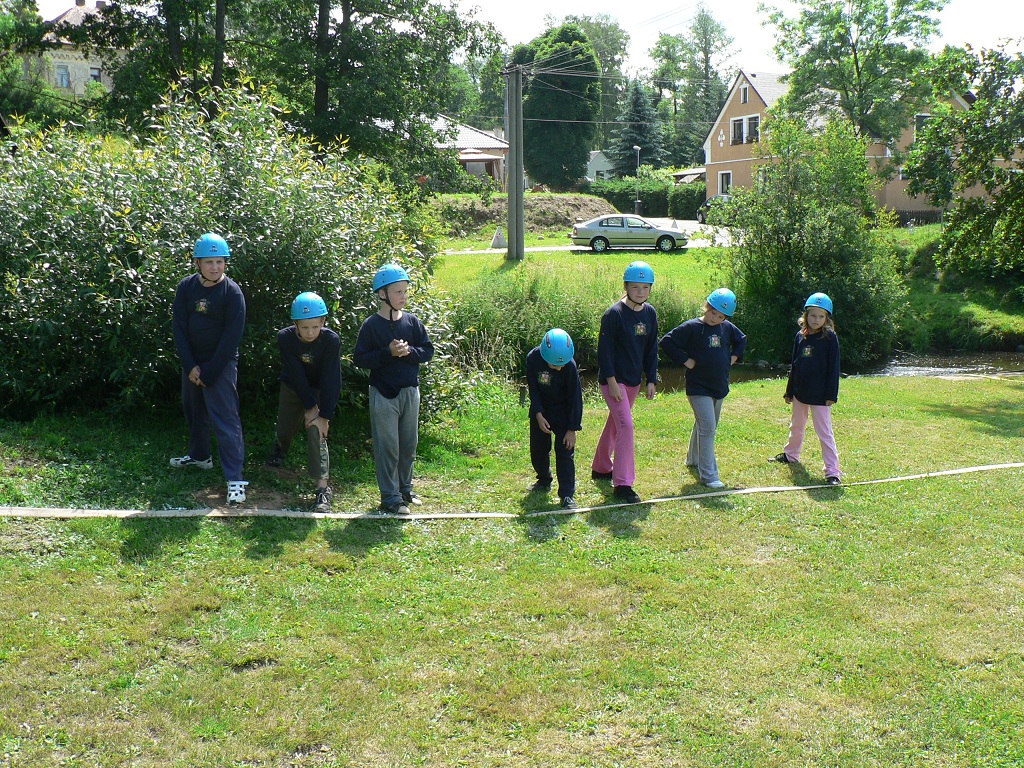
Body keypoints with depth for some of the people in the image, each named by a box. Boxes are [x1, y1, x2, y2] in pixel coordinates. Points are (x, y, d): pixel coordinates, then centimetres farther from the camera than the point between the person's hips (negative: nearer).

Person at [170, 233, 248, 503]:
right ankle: (200, 455, 45)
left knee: (226, 420, -11)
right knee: (194, 411, 22)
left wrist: (209, 372, -15)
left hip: (220, 364, -6)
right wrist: (190, 366, -9)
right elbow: (179, 328, -1)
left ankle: (235, 479, -11)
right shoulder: (186, 287, -2)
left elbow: (232, 337, -15)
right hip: (192, 362, 6)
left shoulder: (232, 293, -14)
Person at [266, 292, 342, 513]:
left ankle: (323, 488, -14)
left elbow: (330, 380, -26)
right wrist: (310, 406, -24)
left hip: (319, 390, -2)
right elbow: (296, 374, -24)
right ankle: (279, 447, 54)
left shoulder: (331, 340, -30)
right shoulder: (285, 337, -27)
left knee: (317, 433, -17)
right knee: (285, 429, 16)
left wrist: (325, 415, -27)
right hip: (292, 388, 2)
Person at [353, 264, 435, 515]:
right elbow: (359, 358, -11)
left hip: (410, 391, 5)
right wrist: (388, 353, -21)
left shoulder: (412, 321, 2)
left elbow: (428, 350, 5)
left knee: (409, 445, 14)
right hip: (383, 394, -4)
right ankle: (390, 497, 8)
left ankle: (404, 488, 30)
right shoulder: (371, 325, -9)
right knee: (387, 447, 0)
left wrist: (409, 351, -15)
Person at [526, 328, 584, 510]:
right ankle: (544, 480, 35)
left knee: (565, 451, -9)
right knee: (538, 449, 9)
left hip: (563, 412, -3)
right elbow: (533, 389, -9)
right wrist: (539, 415, -18)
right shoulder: (533, 359, -20)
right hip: (540, 410, 3)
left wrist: (572, 428, -18)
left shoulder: (570, 366, -26)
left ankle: (567, 495, -7)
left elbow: (575, 397, -19)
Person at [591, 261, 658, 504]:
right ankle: (622, 484, -12)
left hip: (634, 381, 7)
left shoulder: (650, 313, 4)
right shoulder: (614, 314, -16)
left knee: (614, 423, 19)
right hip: (614, 380, -7)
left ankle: (601, 468, 37)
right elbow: (604, 349, -16)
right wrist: (612, 381, -19)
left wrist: (651, 380, 8)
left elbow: (651, 349, 12)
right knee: (625, 425, -15)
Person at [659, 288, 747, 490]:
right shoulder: (691, 327, -13)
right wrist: (685, 360, -17)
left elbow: (742, 340, 24)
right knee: (707, 428, -14)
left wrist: (734, 357, 9)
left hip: (719, 386, 7)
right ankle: (708, 475, -11)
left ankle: (693, 458, 42)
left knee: (706, 426, 20)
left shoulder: (727, 328, 4)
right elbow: (666, 341, -15)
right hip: (699, 387, -7)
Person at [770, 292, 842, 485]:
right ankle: (790, 455, 44)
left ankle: (832, 471, -3)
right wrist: (789, 391, 12)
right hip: (800, 391, 6)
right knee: (796, 426, 23)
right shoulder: (800, 336, 4)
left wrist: (831, 394, -13)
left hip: (820, 394, -6)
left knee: (824, 431, -6)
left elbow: (833, 367, -9)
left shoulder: (830, 337, -9)